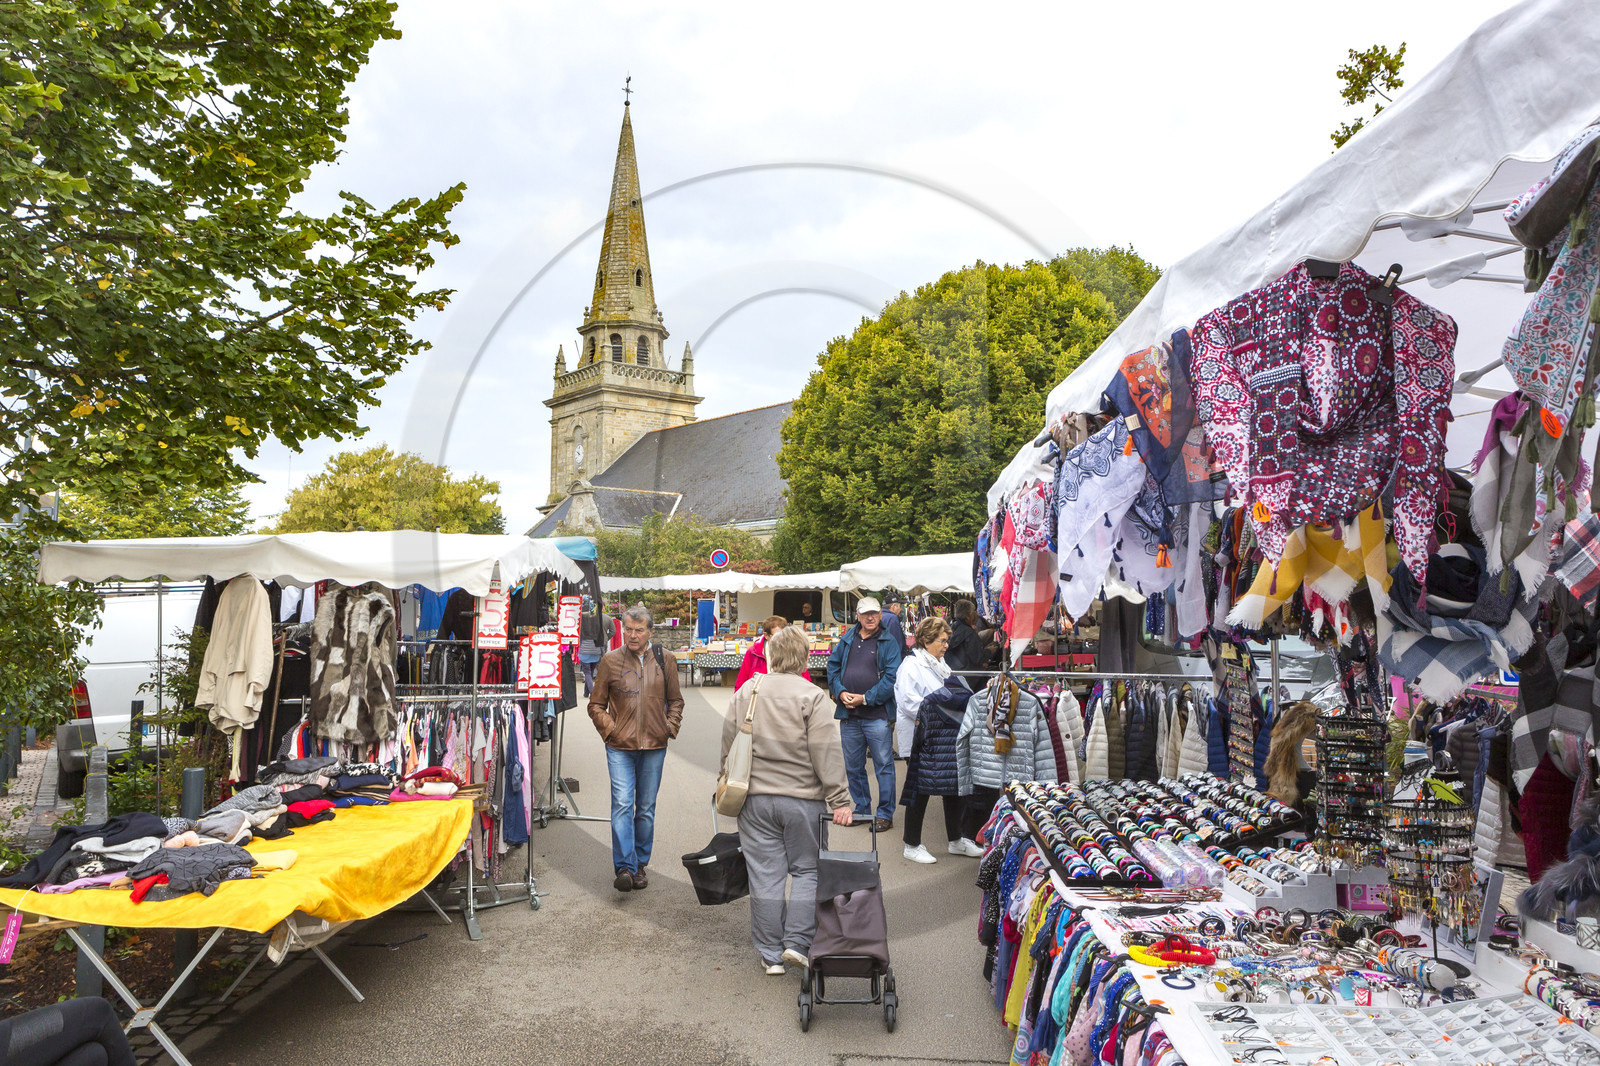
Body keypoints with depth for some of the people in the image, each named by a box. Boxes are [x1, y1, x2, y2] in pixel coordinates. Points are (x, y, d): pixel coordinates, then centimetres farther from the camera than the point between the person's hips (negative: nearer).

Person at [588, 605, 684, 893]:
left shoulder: (665, 660, 5)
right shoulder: (610, 661, 1)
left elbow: (675, 700, 15)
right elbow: (596, 705, 7)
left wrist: (670, 727, 3)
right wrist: (610, 730, -4)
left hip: (654, 747, 2)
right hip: (620, 747, -2)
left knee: (646, 807, 9)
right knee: (622, 804, -11)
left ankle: (640, 864, 22)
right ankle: (624, 867, -8)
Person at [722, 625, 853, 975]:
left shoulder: (745, 692, 4)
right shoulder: (811, 696, -10)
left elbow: (728, 747, 11)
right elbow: (828, 754, -13)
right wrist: (840, 800, -8)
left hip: (755, 799, 3)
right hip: (804, 800, -3)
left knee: (765, 875, 9)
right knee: (807, 870, 12)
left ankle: (771, 955, 16)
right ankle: (797, 943, 7)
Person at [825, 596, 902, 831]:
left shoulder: (889, 642, -3)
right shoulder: (847, 640, 11)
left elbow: (891, 678, -10)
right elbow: (833, 666, 12)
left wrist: (866, 698, -15)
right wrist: (840, 692, -5)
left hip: (877, 715, -5)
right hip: (849, 715, 5)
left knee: (884, 765, 0)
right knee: (853, 766, 14)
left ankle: (885, 814, 11)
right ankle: (862, 809, 29)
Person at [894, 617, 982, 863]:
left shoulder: (939, 665, 17)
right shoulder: (911, 666, -11)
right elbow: (908, 702, -19)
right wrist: (929, 715, -21)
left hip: (946, 739, 8)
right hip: (922, 741, -8)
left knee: (954, 787, 11)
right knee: (920, 790, 0)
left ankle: (955, 841, 26)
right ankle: (912, 845, 13)